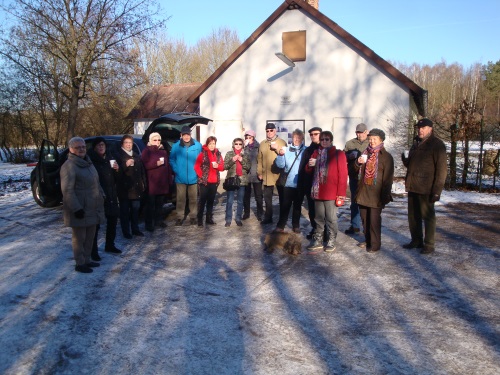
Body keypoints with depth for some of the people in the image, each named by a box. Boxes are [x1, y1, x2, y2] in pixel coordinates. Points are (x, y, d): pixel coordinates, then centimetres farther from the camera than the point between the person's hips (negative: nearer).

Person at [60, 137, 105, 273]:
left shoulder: (88, 163, 14)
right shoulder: (69, 166, -14)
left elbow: (96, 182, 23)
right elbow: (67, 190, -20)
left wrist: (101, 196, 15)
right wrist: (76, 208, -23)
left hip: (92, 208, 8)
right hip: (80, 209, -8)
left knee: (90, 236, 16)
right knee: (79, 237, 2)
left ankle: (87, 260, 29)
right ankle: (80, 264, 14)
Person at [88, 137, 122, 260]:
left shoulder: (110, 158, 12)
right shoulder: (91, 160, -9)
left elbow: (116, 178, 18)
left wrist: (117, 170, -2)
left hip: (111, 195, 7)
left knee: (112, 220, 14)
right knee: (95, 224, -6)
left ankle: (110, 245, 29)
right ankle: (93, 251, 1)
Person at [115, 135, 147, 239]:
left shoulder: (137, 156, 17)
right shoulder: (118, 155, -2)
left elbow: (142, 171, 19)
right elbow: (117, 171, -12)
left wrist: (143, 183, 14)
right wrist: (126, 165, -26)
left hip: (136, 187, 5)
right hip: (124, 188, -5)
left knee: (135, 209, 10)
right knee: (124, 210, -1)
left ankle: (135, 229, 21)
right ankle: (126, 231, 6)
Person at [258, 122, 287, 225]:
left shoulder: (282, 142, 1)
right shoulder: (262, 144, 10)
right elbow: (259, 159, 10)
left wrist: (277, 148, -17)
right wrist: (259, 172, 6)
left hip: (279, 174, -3)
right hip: (267, 175, 3)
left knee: (282, 197, 7)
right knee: (267, 197, 8)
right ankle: (268, 217, 17)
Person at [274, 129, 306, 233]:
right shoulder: (286, 150, 3)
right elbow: (280, 165, -1)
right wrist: (280, 155, -18)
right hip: (288, 182, 0)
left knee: (297, 205, 13)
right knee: (285, 205, 2)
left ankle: (296, 225, 24)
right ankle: (280, 225, 9)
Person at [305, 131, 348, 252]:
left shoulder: (338, 154, -4)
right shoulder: (316, 153, 10)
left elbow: (343, 174, -8)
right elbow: (308, 171, 15)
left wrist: (341, 194, -14)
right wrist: (310, 165, -9)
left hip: (331, 193, -4)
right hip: (317, 192, 4)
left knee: (331, 219, 5)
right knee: (319, 218, 13)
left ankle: (331, 241, 19)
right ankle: (318, 240, 24)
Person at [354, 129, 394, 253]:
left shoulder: (386, 156, -4)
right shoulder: (365, 153, 14)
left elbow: (388, 178, -7)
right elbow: (356, 169, 20)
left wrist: (385, 196, -13)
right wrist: (358, 162, -4)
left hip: (375, 194, -6)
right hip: (363, 192, 6)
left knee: (374, 219, -3)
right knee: (364, 218, 12)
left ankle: (375, 244, 8)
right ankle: (367, 240, 26)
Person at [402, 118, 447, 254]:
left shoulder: (437, 145, -8)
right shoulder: (416, 143, 16)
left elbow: (441, 169, -14)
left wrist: (437, 190, -19)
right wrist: (405, 159, 3)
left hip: (426, 188, -8)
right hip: (412, 186, 8)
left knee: (428, 216, 2)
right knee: (413, 216, 14)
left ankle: (429, 245, 12)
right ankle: (416, 240, 28)